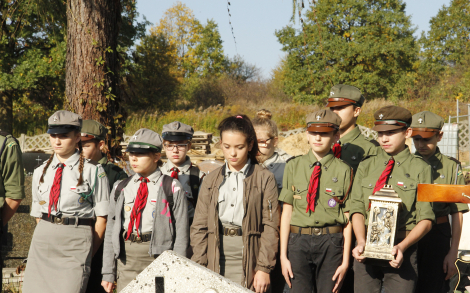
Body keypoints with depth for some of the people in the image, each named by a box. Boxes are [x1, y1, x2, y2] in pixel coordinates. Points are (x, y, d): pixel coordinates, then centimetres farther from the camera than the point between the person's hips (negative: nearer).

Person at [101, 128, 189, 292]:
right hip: (126, 258, 4)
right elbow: (111, 230, 13)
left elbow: (181, 234, -2)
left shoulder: (172, 188, 0)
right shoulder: (120, 188, 13)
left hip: (159, 256, -3)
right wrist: (108, 273, 8)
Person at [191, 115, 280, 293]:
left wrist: (264, 268, -9)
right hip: (217, 259, 3)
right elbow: (199, 226, 10)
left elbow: (270, 227, -3)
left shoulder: (264, 179, 1)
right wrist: (199, 267, 2)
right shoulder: (211, 180, 12)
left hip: (248, 257, -3)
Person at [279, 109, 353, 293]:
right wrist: (283, 255, 0)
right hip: (298, 243, 1)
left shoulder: (344, 171, 2)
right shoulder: (294, 167, 6)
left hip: (331, 244, -1)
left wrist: (345, 261, -2)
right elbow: (286, 211, 5)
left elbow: (347, 219, 2)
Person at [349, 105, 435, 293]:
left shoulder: (420, 168, 3)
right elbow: (357, 209, 4)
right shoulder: (366, 166, 11)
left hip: (402, 254, -2)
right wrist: (361, 242, -14)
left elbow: (426, 220, -2)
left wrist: (402, 247, -16)